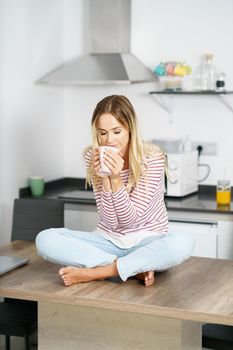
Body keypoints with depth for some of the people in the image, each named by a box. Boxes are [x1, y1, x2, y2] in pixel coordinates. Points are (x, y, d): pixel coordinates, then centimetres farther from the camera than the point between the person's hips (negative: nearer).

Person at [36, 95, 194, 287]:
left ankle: (92, 273, -27)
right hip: (109, 240, 3)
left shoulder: (152, 158, -16)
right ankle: (137, 268, -20)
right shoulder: (93, 157, -7)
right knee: (45, 239, -21)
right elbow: (111, 221, -12)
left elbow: (131, 219, -17)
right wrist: (105, 179, -26)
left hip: (147, 241, -2)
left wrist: (116, 179, -30)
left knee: (183, 244, -37)